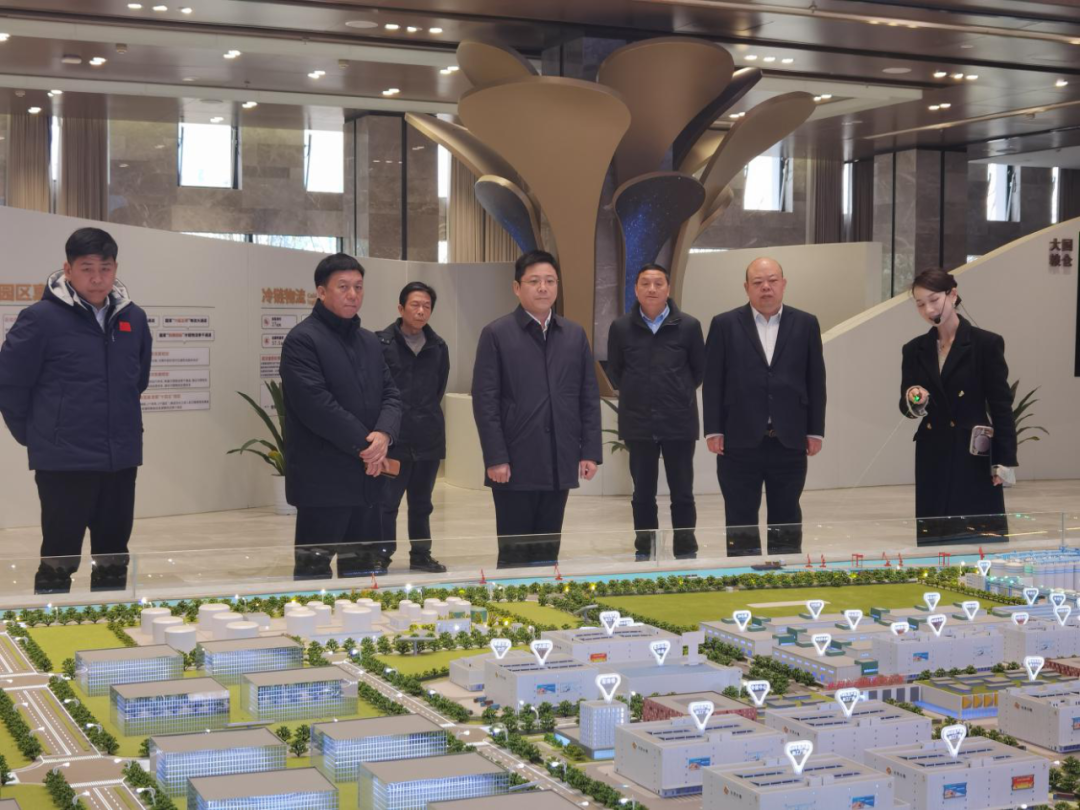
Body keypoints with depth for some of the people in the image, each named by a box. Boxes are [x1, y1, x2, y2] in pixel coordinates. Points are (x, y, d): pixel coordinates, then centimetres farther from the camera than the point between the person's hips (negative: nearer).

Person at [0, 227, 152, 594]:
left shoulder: (133, 319, 3)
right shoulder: (41, 318, -11)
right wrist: (35, 436, 2)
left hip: (121, 461, 5)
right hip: (64, 463, -5)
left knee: (114, 560, 14)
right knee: (59, 561, 2)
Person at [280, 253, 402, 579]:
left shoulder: (370, 342, 16)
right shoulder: (302, 340, -9)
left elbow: (390, 395, 10)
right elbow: (316, 404, -19)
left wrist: (383, 435, -11)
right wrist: (365, 445, -15)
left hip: (367, 477, 8)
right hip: (322, 480, -7)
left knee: (367, 570, 11)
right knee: (314, 571, -1)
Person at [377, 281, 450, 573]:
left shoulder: (438, 347, 6)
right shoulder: (382, 343, -8)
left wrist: (425, 415, 13)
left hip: (428, 438, 4)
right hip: (393, 438, -4)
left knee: (421, 503, 15)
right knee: (387, 503, -3)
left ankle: (421, 555, 25)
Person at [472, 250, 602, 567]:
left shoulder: (575, 335, 11)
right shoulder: (496, 334, -2)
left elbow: (589, 397, 10)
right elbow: (485, 401, -6)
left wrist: (590, 452, 3)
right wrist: (495, 458, -12)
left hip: (559, 463, 4)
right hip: (515, 463, -4)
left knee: (548, 551, 10)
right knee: (514, 554, 2)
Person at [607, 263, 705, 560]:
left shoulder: (688, 326, -4)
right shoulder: (621, 327, -1)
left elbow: (699, 369, 8)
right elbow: (614, 371, 12)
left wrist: (679, 396, 9)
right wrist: (635, 395, 11)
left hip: (679, 422, -1)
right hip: (637, 423, 1)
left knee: (682, 493, 5)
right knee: (643, 493, 9)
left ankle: (686, 553, 14)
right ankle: (644, 553, 17)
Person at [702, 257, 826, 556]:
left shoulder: (805, 324, 6)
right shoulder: (725, 325, 2)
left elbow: (816, 381, 6)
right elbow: (713, 381, 0)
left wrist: (816, 431, 2)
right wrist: (713, 430, -5)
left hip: (789, 439, 1)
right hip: (740, 439, -1)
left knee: (786, 519, 10)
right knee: (740, 521, 4)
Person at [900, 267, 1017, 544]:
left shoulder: (986, 344, -3)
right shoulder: (915, 350, 9)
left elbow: (1001, 406, -3)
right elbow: (905, 406, 9)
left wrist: (1005, 460, -7)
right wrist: (914, 403, -15)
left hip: (974, 457, -4)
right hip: (932, 458, 4)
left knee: (981, 536, -5)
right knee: (934, 535, 3)